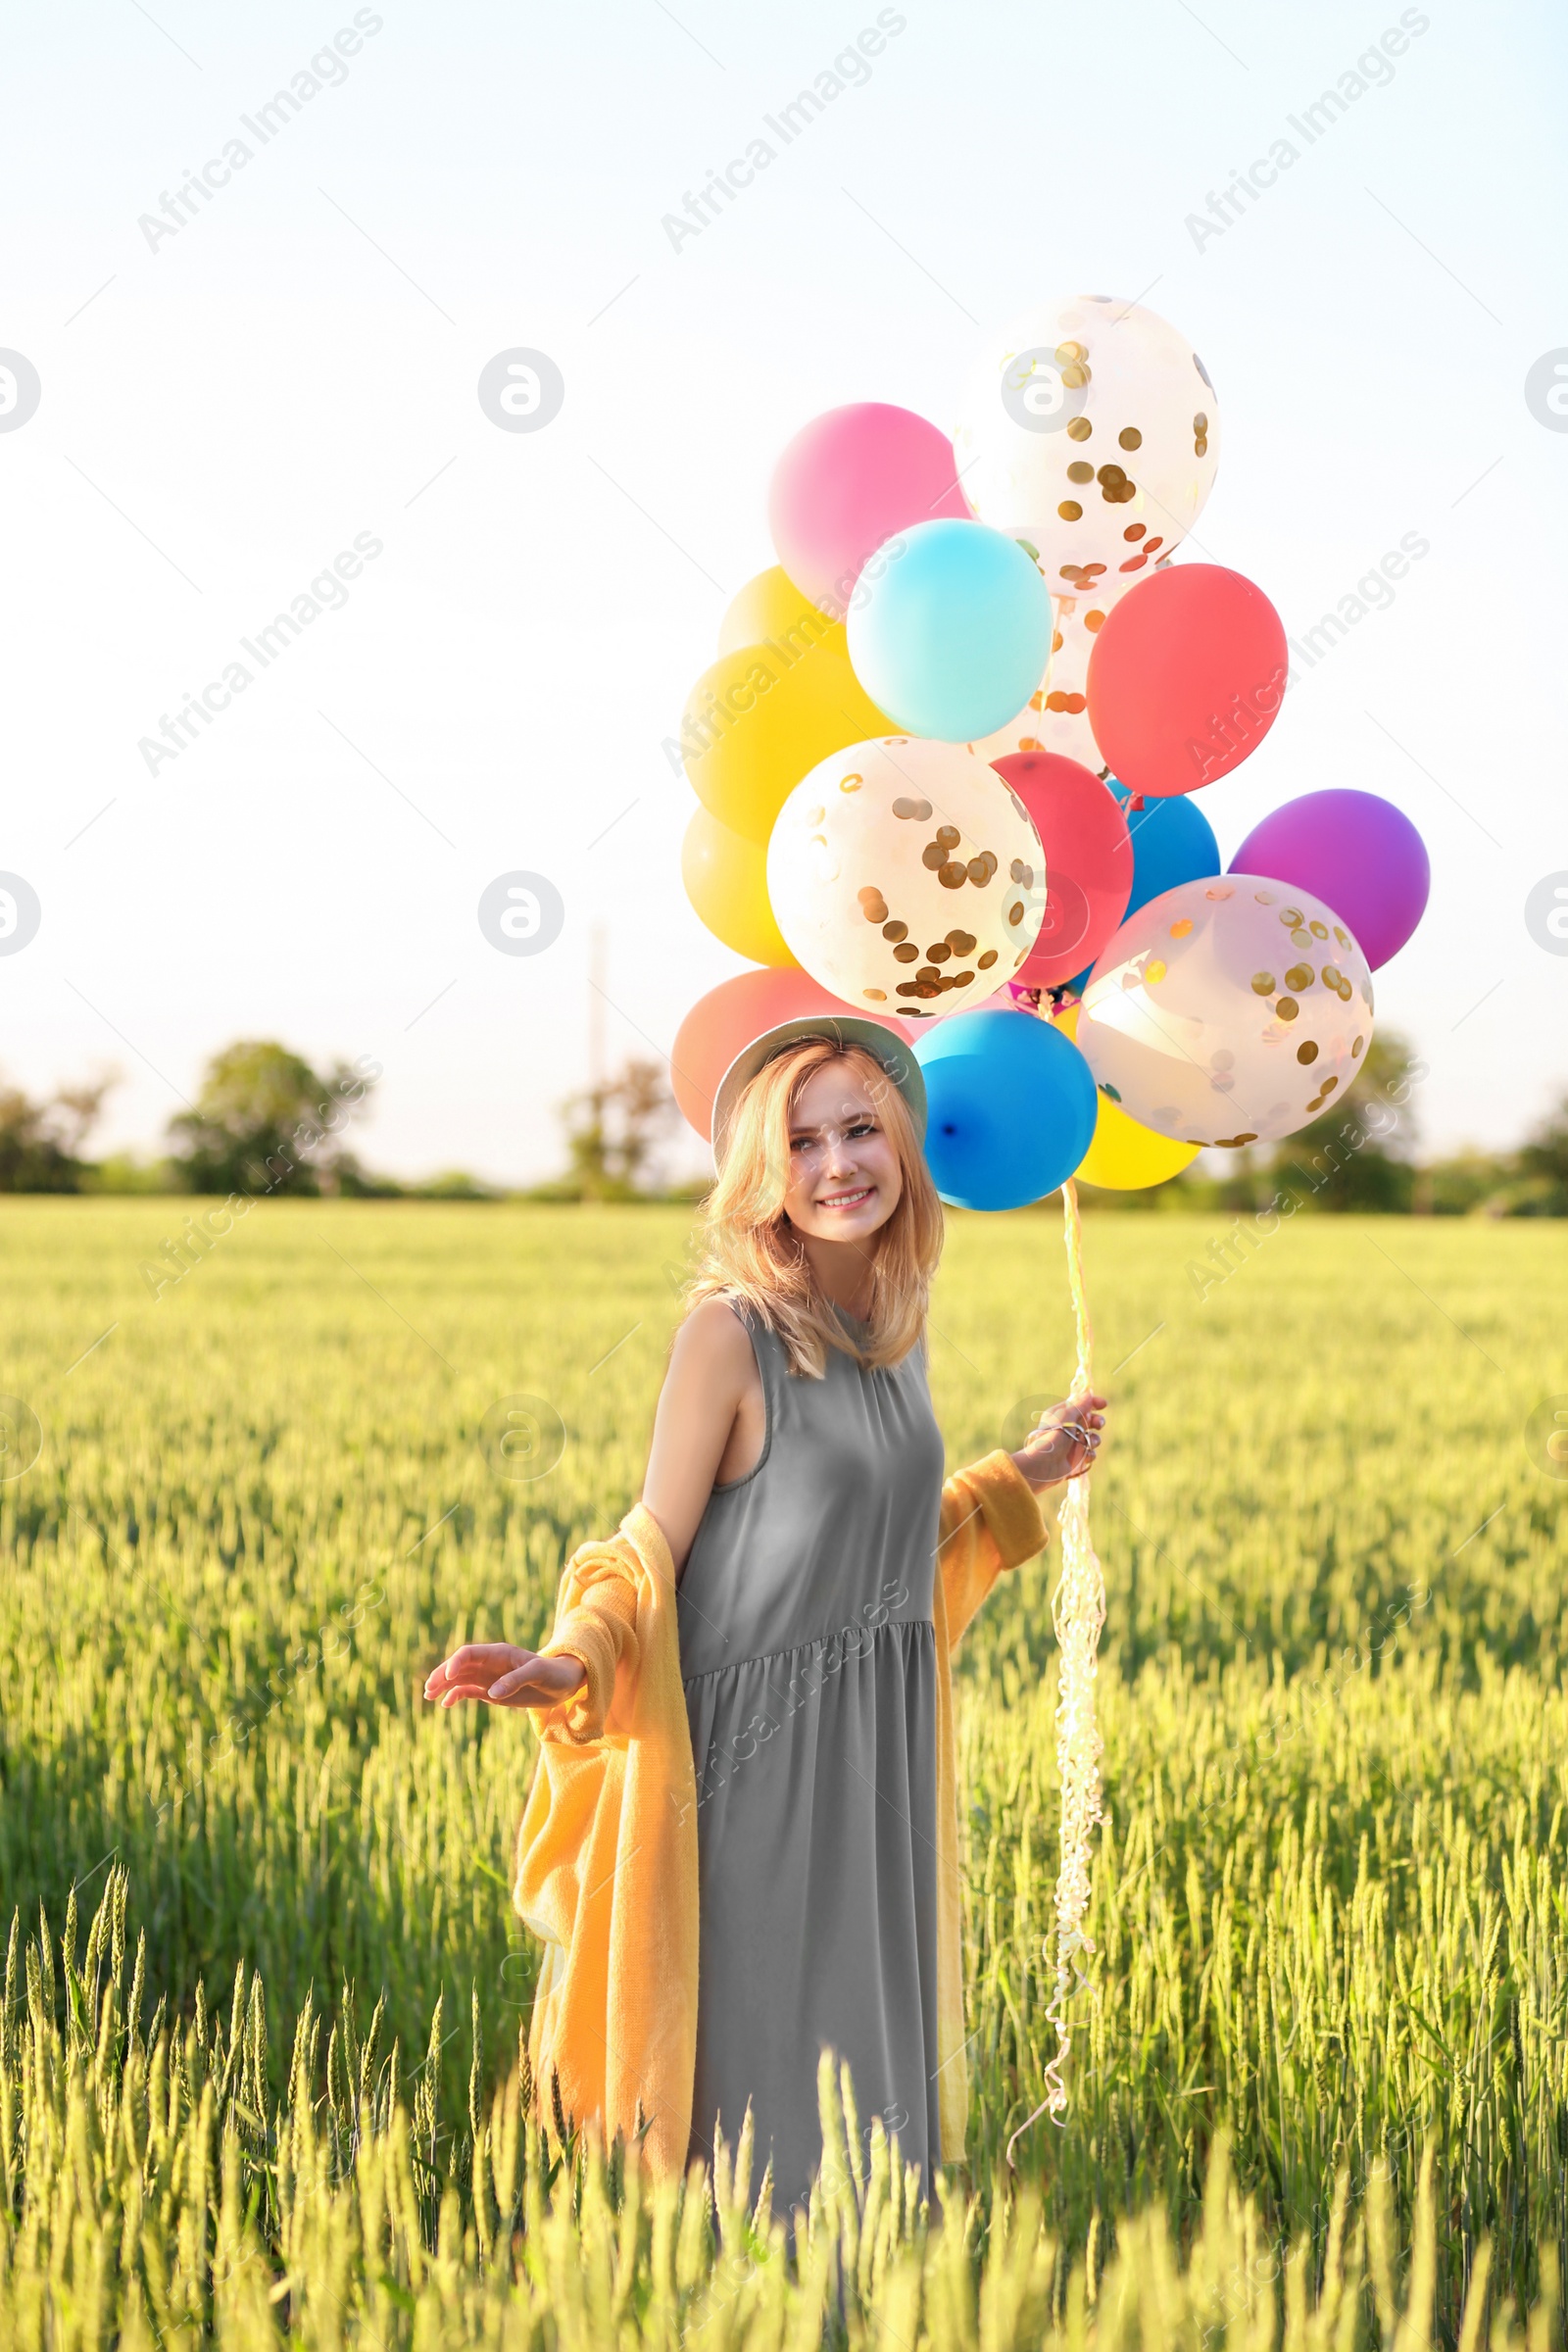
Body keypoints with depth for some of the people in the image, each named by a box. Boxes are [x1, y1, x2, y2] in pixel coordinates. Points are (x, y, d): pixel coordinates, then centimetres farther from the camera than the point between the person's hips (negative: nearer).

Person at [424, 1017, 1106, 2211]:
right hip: (757, 1766, -7)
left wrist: (1017, 1479, 23)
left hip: (877, 1766, 7)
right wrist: (569, 1665, -27)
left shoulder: (894, 1330, 9)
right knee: (770, 2111, -5)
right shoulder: (731, 1332, -11)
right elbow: (654, 1561, -10)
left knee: (877, 2095, 11)